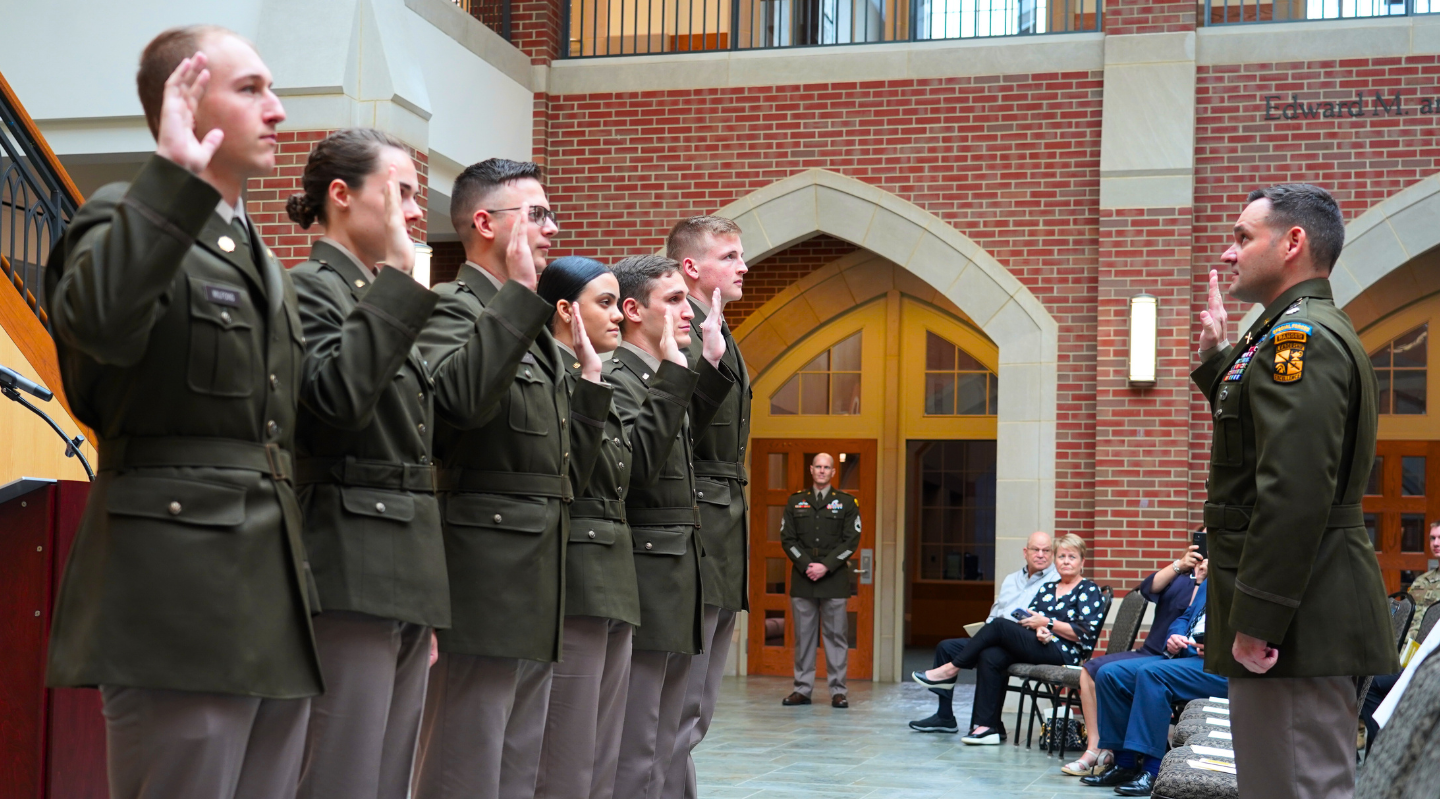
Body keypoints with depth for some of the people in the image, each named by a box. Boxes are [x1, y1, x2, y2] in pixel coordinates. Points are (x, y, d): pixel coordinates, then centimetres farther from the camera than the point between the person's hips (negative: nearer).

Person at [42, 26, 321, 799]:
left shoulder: (261, 259, 23)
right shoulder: (127, 217, -2)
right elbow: (99, 322, -26)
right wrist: (175, 175, -22)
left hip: (273, 609, 8)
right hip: (179, 596, -8)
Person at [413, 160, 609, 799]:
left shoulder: (534, 329, 20)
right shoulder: (452, 308, -6)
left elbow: (573, 460, 21)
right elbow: (459, 398, -29)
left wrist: (591, 373, 11)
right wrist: (518, 292, -20)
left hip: (535, 591, 9)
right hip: (485, 582, -9)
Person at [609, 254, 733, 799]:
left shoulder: (662, 378, 15)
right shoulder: (618, 377, -12)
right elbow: (638, 461, -26)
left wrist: (711, 363, 24)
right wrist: (674, 374, -23)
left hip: (675, 586, 10)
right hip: (645, 585, -10)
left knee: (659, 749, 14)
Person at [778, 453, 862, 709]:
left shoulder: (847, 503, 5)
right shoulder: (795, 502, 10)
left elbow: (851, 541, -1)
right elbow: (787, 539, 5)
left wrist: (826, 566, -11)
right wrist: (807, 565, -9)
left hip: (835, 579, -2)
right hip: (802, 579, 2)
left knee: (836, 635, 0)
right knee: (803, 635, 4)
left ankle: (838, 691, 4)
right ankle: (802, 689, 10)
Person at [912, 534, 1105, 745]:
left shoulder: (1089, 591, 4)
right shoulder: (1047, 589, 24)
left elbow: (1085, 633, -8)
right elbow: (1029, 619, 13)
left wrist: (1047, 622, -11)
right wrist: (1038, 629, -11)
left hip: (1064, 654, -7)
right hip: (1041, 644, 7)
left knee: (999, 625, -21)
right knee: (990, 657, -22)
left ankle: (951, 670, -12)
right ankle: (988, 727, -23)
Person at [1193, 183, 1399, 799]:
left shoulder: (1300, 337, -16)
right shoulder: (1315, 333, 19)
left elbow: (1294, 489, -25)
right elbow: (1255, 438, 31)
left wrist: (1256, 619, -25)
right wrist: (1218, 356, 25)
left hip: (1297, 621, -11)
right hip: (1302, 614, 11)